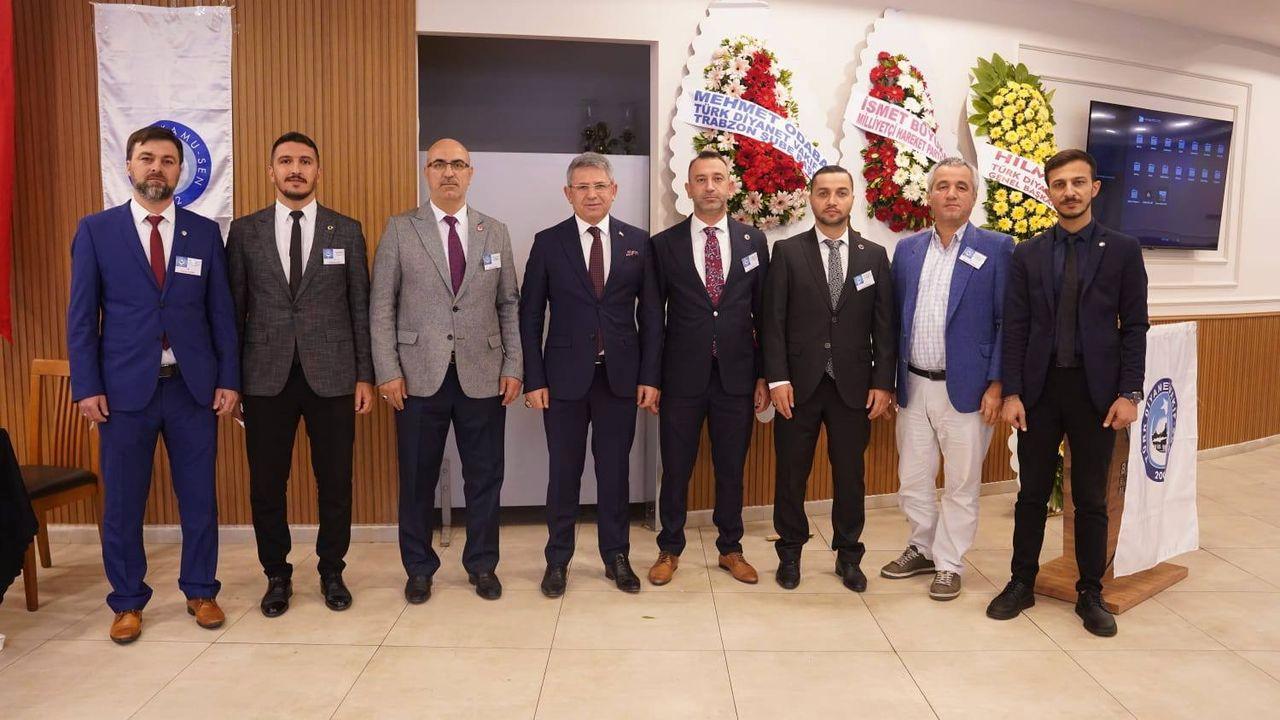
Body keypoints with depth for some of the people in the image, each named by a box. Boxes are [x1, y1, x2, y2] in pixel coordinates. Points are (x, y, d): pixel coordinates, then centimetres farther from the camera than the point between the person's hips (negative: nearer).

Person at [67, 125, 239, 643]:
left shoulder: (204, 232, 5)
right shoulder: (95, 230, 2)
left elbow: (221, 311, 5)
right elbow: (82, 315, 1)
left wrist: (229, 380, 0)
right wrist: (86, 387, -5)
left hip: (193, 386, 1)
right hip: (125, 387, -1)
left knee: (199, 498, 8)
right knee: (122, 503, 8)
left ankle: (200, 592, 25)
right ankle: (127, 601, 25)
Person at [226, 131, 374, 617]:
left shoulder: (346, 231, 4)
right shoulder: (245, 231, 5)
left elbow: (361, 307, 3)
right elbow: (234, 308, 6)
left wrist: (365, 375, 0)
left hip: (331, 376, 0)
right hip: (266, 377, 1)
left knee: (335, 482, 7)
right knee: (266, 485, 8)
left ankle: (332, 572, 26)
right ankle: (277, 575, 26)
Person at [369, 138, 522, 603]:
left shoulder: (496, 233, 9)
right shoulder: (400, 230, 3)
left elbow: (509, 306, 9)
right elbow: (381, 306, 1)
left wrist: (513, 367, 2)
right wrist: (387, 371, -6)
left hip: (483, 376, 2)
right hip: (419, 376, -1)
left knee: (484, 476, 8)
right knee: (417, 478, 8)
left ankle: (482, 565, 24)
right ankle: (419, 568, 24)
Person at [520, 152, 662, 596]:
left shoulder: (638, 242, 4)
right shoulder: (548, 242, 1)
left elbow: (650, 314, 4)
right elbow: (530, 316, 0)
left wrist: (650, 377, -2)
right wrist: (533, 379, -5)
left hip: (621, 376, 1)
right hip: (565, 376, -1)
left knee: (614, 470, 11)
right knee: (564, 472, 8)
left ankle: (616, 556, 26)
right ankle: (558, 559, 23)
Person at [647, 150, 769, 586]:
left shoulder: (753, 241, 5)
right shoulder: (665, 244, 0)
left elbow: (763, 313, 6)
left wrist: (763, 375, 3)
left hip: (736, 375, 1)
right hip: (682, 377, -1)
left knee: (731, 469, 12)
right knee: (675, 469, 9)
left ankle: (730, 549, 29)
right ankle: (670, 550, 27)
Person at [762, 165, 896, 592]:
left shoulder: (874, 256, 6)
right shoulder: (787, 252, 1)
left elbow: (884, 325, 4)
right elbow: (774, 321, -3)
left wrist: (883, 382, -2)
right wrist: (777, 378, -10)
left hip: (853, 385, 1)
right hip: (799, 383, -1)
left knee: (850, 475, 10)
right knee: (791, 473, 8)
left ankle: (848, 556, 25)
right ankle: (790, 553, 24)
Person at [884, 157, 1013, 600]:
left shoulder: (996, 248, -3)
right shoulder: (907, 249, 8)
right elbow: (894, 317, 10)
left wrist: (996, 384, -11)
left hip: (966, 390, -3)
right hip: (913, 387, 4)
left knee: (961, 484, 8)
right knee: (912, 480, 14)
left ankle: (949, 564, 23)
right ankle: (923, 548, 33)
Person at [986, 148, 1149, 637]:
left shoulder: (1123, 250, 2)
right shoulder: (1028, 254, 4)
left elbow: (1134, 327, 0)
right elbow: (1015, 328, 1)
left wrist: (1129, 394, -7)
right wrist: (1012, 393, -5)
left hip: (1096, 390, -1)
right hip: (1040, 387, 1)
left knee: (1091, 499, 8)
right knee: (1032, 494, 9)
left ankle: (1090, 593, 22)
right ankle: (1022, 583, 22)